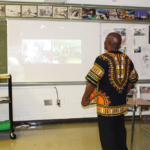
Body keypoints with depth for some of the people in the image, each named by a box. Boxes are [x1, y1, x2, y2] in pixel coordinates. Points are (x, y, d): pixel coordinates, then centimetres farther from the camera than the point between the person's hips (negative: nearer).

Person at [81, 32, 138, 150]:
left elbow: (92, 82, -19)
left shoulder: (103, 59, -17)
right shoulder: (127, 59, 3)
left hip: (106, 106, -6)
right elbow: (132, 80, 14)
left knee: (108, 139, 7)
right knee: (120, 133, 21)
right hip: (121, 105, 6)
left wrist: (85, 99, -7)